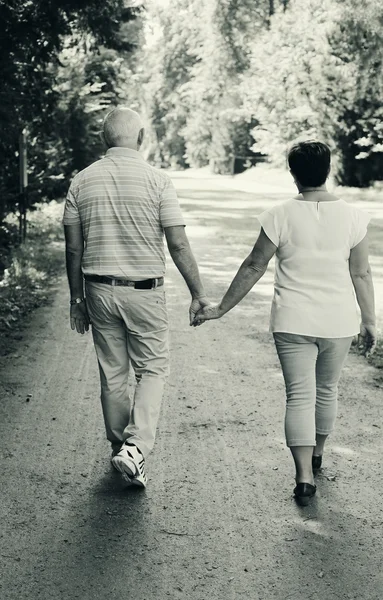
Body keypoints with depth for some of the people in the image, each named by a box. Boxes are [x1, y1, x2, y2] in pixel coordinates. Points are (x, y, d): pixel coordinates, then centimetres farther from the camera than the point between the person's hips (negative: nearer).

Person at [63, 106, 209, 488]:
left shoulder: (81, 182, 1)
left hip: (99, 289, 4)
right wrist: (198, 294, -2)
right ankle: (135, 447, -6)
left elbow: (73, 249, 5)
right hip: (144, 291, -3)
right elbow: (178, 245, -11)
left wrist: (77, 299, 14)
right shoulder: (157, 181, -9)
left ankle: (119, 448, 28)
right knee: (153, 369, 10)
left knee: (112, 374, 15)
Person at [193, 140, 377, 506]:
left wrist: (221, 308, 6)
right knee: (327, 390, 21)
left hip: (293, 322, -2)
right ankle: (316, 454, 39)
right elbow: (361, 274, 0)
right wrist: (369, 322, 10)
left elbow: (254, 267, -4)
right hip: (339, 322, 2)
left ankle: (304, 475, -6)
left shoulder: (280, 216, -9)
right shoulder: (352, 216, -4)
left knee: (299, 396, 3)